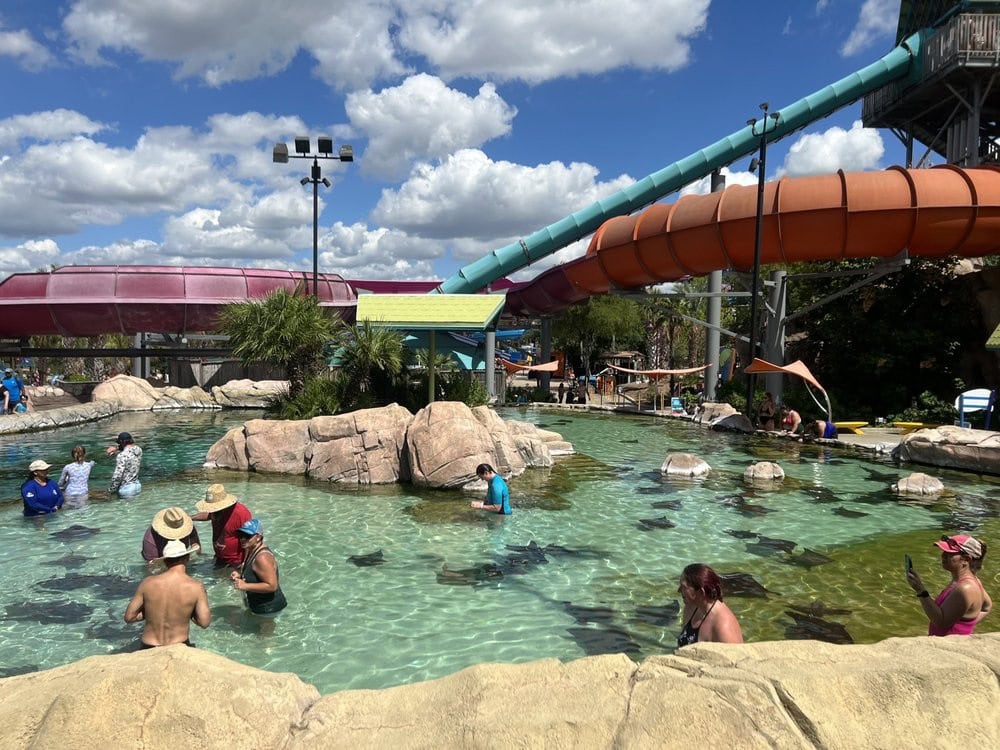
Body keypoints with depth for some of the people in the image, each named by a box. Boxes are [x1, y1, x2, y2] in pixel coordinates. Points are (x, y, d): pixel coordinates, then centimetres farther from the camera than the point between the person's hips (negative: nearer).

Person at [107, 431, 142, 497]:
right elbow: (129, 448, 27)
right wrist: (116, 448, 9)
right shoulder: (138, 450, 1)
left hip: (126, 489, -7)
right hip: (137, 486, 7)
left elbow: (117, 475, -21)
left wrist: (111, 490, -6)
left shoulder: (122, 456, -20)